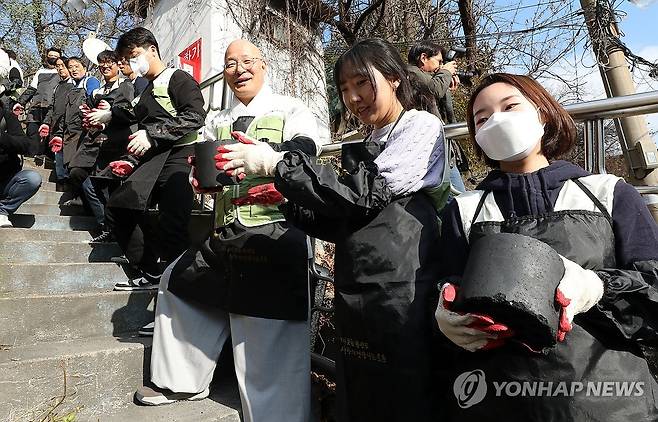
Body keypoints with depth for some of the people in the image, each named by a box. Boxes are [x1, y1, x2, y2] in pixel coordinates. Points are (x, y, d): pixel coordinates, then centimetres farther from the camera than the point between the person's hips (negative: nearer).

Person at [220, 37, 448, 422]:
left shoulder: (423, 126, -2)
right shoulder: (365, 149, 20)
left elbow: (367, 193, -16)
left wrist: (278, 163, -14)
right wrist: (285, 200, 6)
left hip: (402, 299, -7)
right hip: (356, 302, 7)